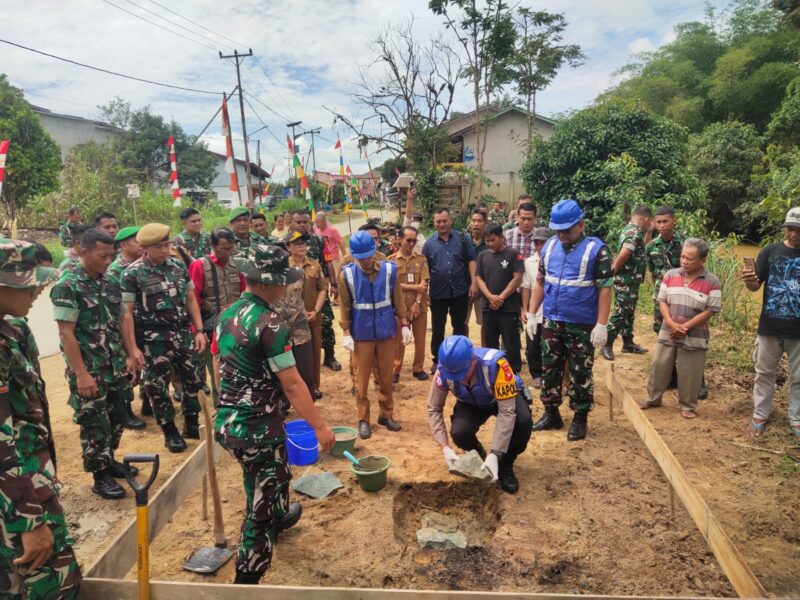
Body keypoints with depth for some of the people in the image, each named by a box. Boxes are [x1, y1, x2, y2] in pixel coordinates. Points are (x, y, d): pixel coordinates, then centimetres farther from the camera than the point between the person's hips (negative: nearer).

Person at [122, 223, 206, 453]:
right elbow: (126, 312, -9)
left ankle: (191, 424, 30)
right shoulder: (132, 274, -10)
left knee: (193, 379, 11)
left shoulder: (179, 267, 4)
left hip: (182, 333, 4)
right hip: (153, 339, -4)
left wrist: (199, 330, 4)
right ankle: (170, 433, 22)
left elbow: (191, 299, 11)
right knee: (157, 386, 6)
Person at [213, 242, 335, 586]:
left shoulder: (228, 314, 5)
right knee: (262, 505, 7)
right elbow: (291, 384, -21)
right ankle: (246, 581, 19)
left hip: (227, 421, 9)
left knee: (262, 484, 33)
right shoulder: (268, 322, -21)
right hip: (258, 427, -9)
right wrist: (320, 426, -13)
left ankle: (279, 517, 59)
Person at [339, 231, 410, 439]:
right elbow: (344, 306, -3)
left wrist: (404, 324, 0)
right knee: (362, 379, 7)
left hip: (386, 332, 2)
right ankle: (363, 419, 20)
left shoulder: (389, 270, -6)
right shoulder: (346, 274, -9)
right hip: (361, 335, -1)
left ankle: (386, 414, 28)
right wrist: (346, 333, -7)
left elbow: (398, 300, 2)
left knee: (386, 377, 13)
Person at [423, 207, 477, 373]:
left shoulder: (462, 238, 2)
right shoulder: (429, 243, 4)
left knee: (460, 326, 10)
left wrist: (473, 283, -8)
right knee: (437, 328, 8)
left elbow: (471, 260, 1)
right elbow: (425, 269, 7)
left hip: (460, 291, 0)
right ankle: (437, 360, 21)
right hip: (438, 293, 1)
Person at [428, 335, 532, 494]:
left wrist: (494, 454, -40)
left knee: (523, 421, -32)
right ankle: (478, 455, 9)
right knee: (459, 433, -27)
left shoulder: (495, 363, -41)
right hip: (472, 403, 2)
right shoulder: (444, 370, -31)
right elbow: (434, 409, -19)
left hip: (505, 397, -2)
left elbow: (507, 412, -37)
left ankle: (505, 464, -3)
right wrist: (445, 448, -28)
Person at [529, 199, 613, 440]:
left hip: (582, 326, -5)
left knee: (580, 374, 6)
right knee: (549, 370, 13)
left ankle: (580, 419, 21)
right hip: (551, 323, 5)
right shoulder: (550, 246, 5)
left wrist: (601, 325, -16)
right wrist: (532, 313, 8)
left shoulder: (596, 249, -10)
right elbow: (540, 282, 11)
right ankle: (551, 414, 28)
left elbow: (605, 289, -12)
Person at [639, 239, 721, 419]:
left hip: (694, 337, -3)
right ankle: (652, 398, 28)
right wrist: (671, 324, -13)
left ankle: (688, 406, 23)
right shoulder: (670, 275, 0)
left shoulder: (712, 282, -10)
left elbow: (710, 311, -11)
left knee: (689, 374, 6)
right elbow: (662, 301, 1)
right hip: (668, 333, 3)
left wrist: (685, 327, -15)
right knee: (659, 367, 12)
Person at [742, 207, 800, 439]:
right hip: (770, 327, 0)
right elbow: (755, 286, -1)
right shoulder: (770, 251, -2)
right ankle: (760, 415, 25)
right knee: (764, 373, 12)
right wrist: (748, 280, -23)